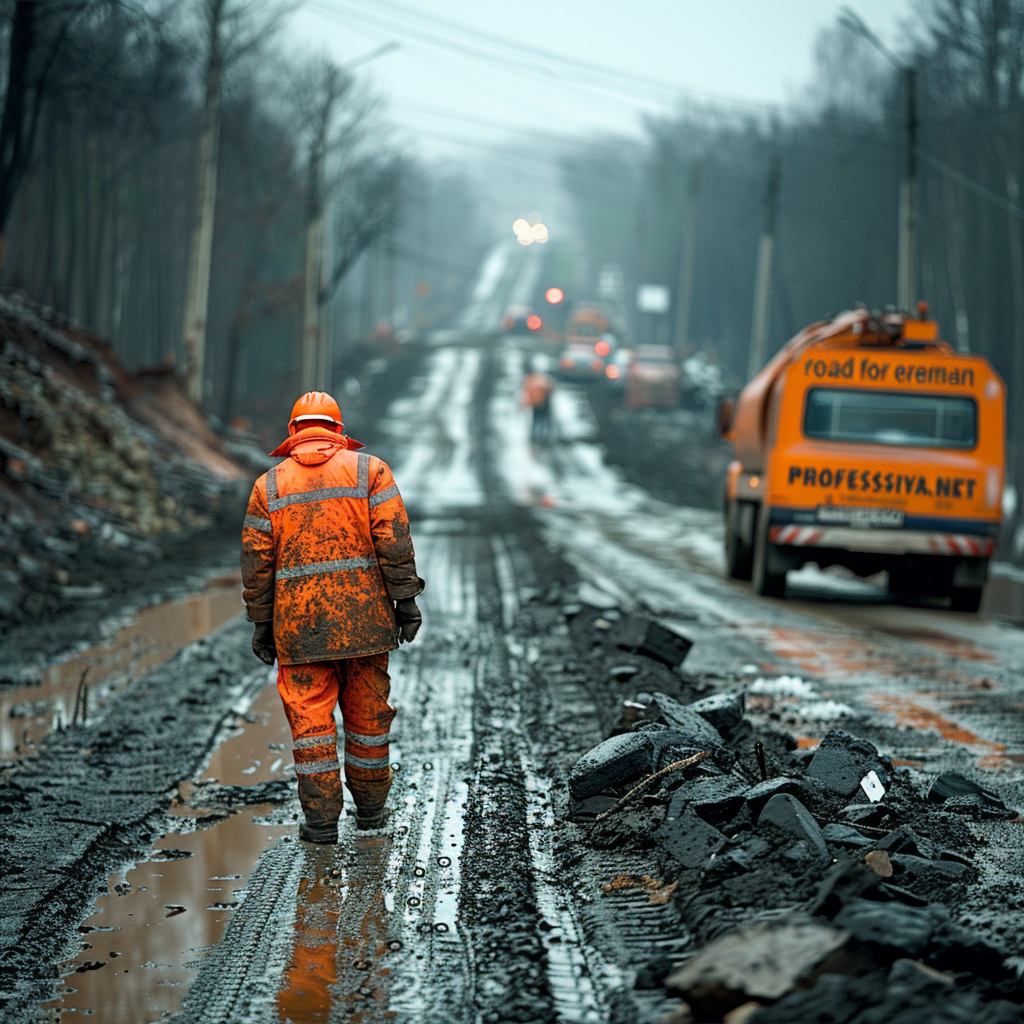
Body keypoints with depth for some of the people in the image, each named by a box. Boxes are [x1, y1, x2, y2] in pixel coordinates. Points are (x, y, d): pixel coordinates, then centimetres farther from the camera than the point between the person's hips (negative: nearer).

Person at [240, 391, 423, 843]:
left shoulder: (268, 486, 6)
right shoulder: (368, 470, 3)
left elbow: (257, 562, 4)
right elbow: (394, 540, -5)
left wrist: (261, 624, 9)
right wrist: (406, 601, -2)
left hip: (299, 620, 0)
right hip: (362, 613, 0)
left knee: (311, 718, 2)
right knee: (367, 712, 11)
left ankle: (321, 819, 0)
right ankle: (370, 807, 21)